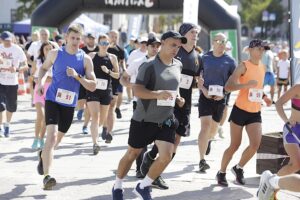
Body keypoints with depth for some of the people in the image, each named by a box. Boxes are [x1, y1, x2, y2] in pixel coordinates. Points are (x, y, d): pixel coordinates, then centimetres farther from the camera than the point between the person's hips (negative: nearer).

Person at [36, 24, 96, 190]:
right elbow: (44, 67, 19)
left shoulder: (85, 59, -3)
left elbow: (93, 86, -7)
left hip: (69, 103, 3)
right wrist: (39, 82, 1)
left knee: (58, 136, 19)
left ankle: (43, 155, 52)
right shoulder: (55, 53, -2)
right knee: (52, 135, -21)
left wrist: (77, 76, -21)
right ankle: (47, 176, -26)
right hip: (53, 99, -3)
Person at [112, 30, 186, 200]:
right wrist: (158, 94, -37)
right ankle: (117, 186, 33)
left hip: (167, 120, 5)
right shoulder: (149, 66, -15)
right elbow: (137, 91, -23)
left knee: (167, 156, -10)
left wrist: (178, 98, 6)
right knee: (132, 154, 10)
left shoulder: (178, 66, 5)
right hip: (144, 120, -5)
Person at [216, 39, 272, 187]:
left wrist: (264, 97, 9)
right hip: (240, 110, -5)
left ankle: (238, 168, 15)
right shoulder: (244, 66, -11)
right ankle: (222, 172, 21)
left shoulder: (263, 67, 11)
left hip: (255, 113, 5)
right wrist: (247, 84, -31)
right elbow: (228, 87, -19)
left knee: (255, 144, -9)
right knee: (235, 145, 1)